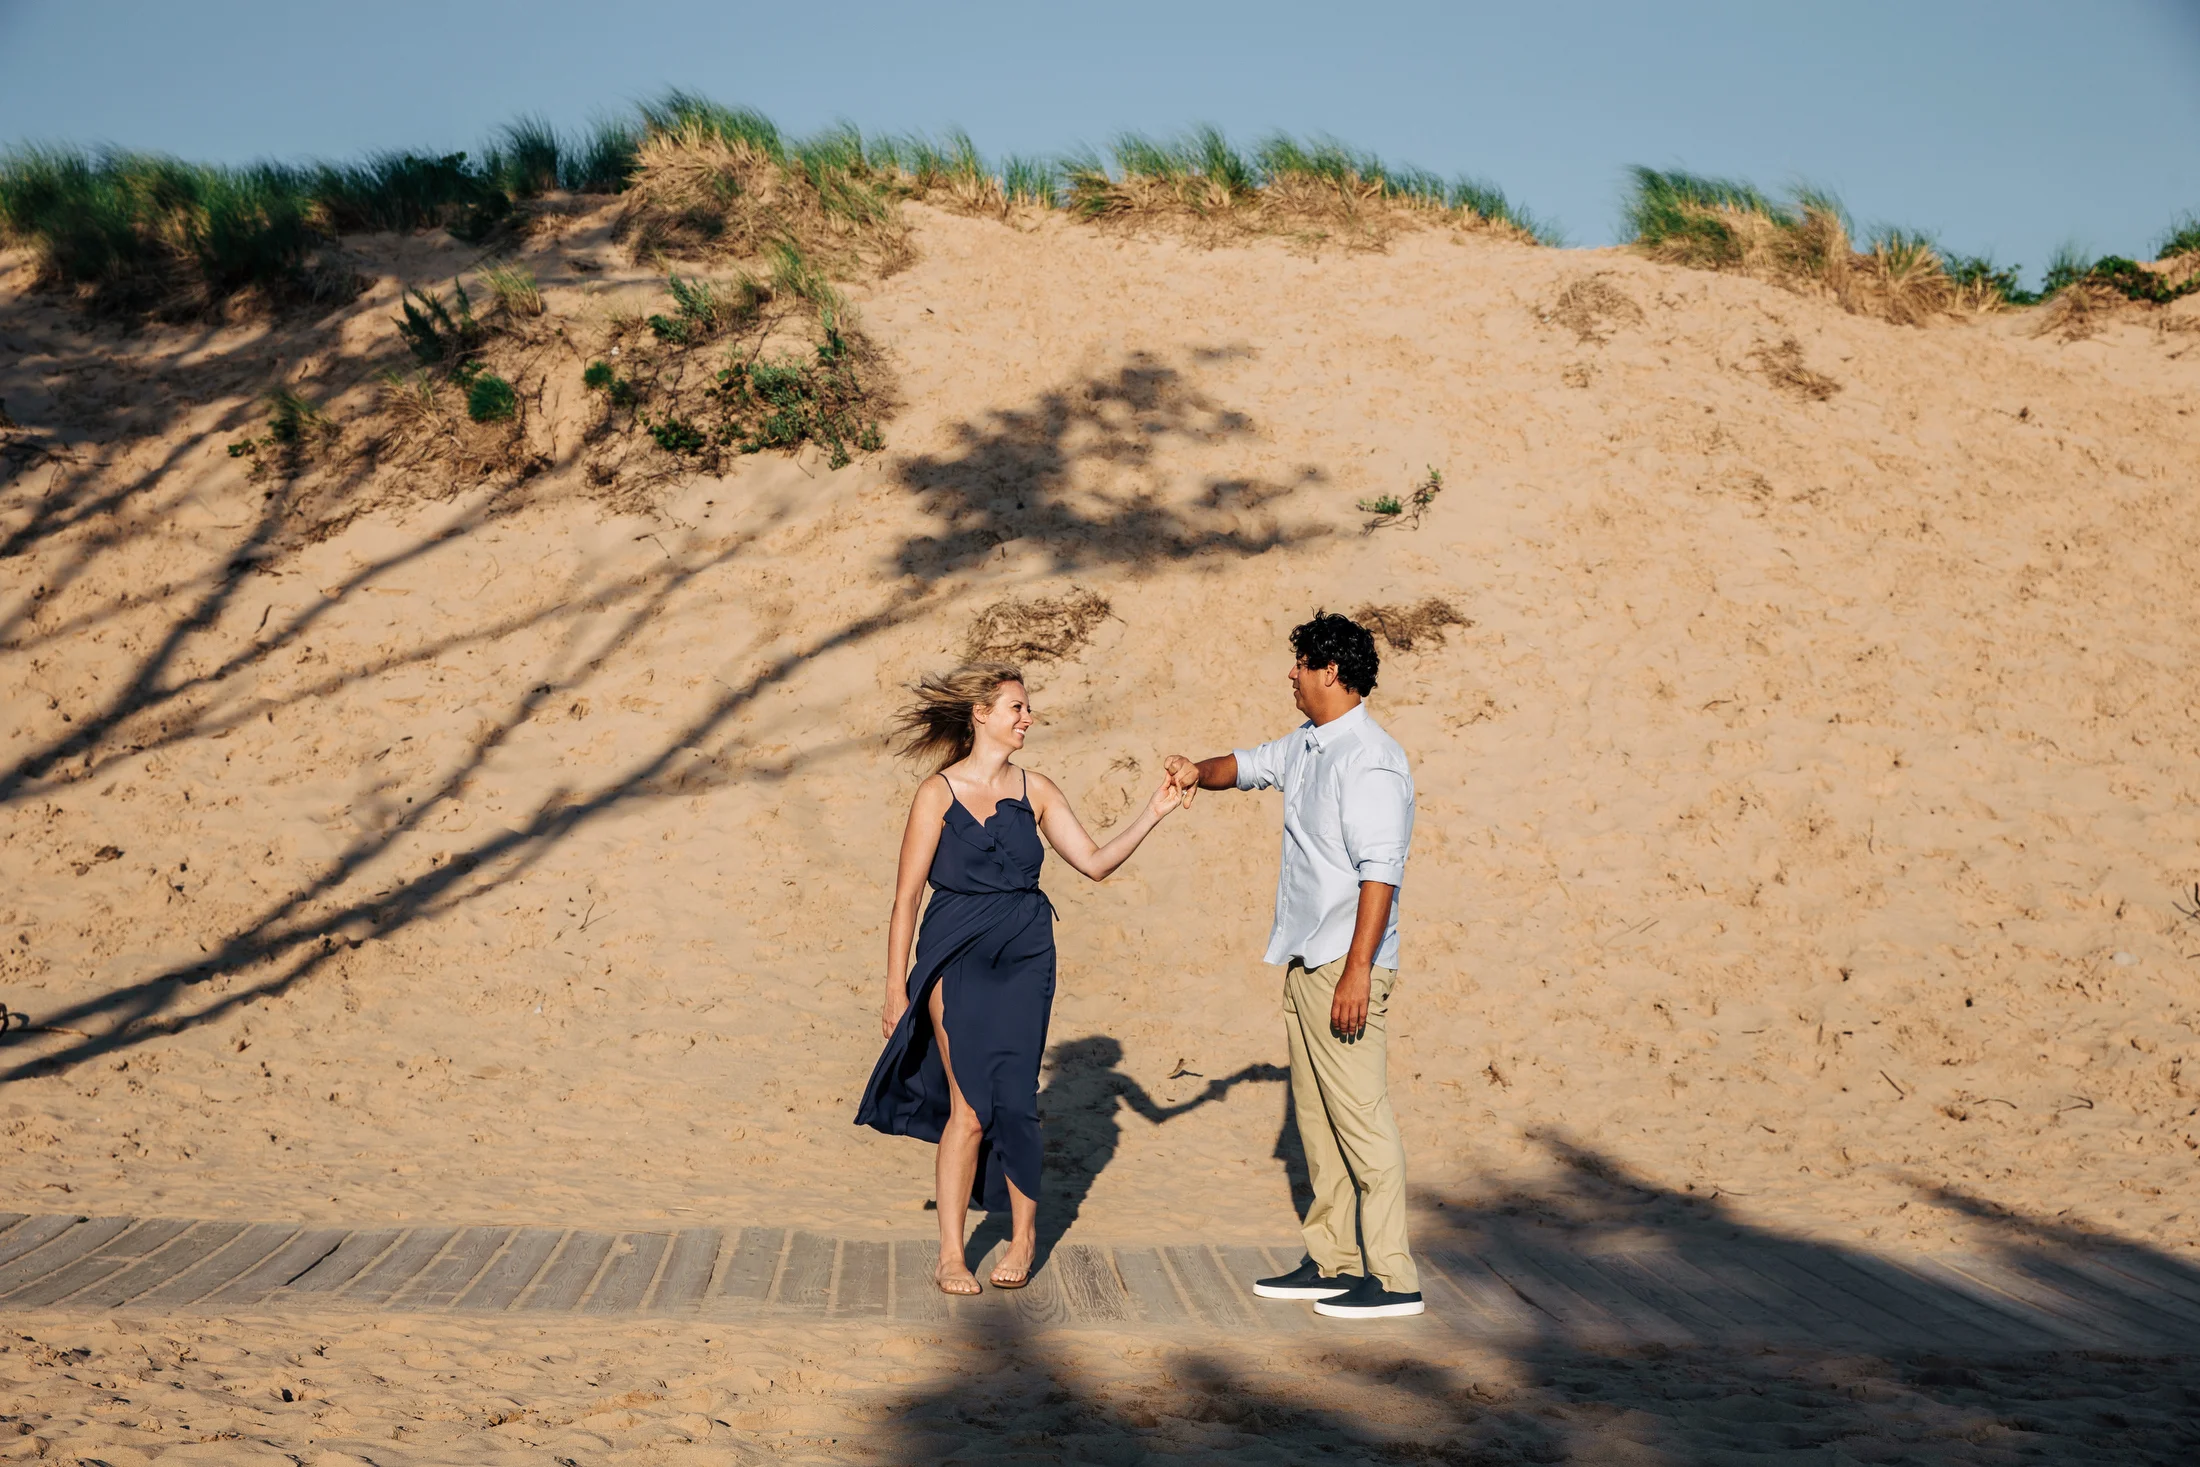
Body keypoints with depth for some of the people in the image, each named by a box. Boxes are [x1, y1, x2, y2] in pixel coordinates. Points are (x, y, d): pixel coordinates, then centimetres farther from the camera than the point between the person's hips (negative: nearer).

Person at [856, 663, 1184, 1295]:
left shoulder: (1035, 790, 8)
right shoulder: (939, 792, -4)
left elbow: (1094, 862, 8)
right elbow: (906, 896, -2)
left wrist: (1153, 814, -2)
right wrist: (896, 989, -3)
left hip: (1025, 958, 3)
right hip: (957, 958, -3)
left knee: (1013, 1100, -1)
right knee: (971, 1105, -8)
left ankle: (1024, 1232, 19)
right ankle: (950, 1255, 4)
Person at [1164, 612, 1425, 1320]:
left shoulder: (1370, 759, -16)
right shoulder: (1306, 746, 14)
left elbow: (1380, 870, -21)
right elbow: (1252, 764, 32)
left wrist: (1357, 969, -25)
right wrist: (1201, 772, 9)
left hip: (1346, 966, -10)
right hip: (1304, 963, 10)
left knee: (1358, 1115, -7)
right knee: (1316, 1115, 14)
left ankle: (1392, 1276, -3)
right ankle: (1332, 1260, 22)